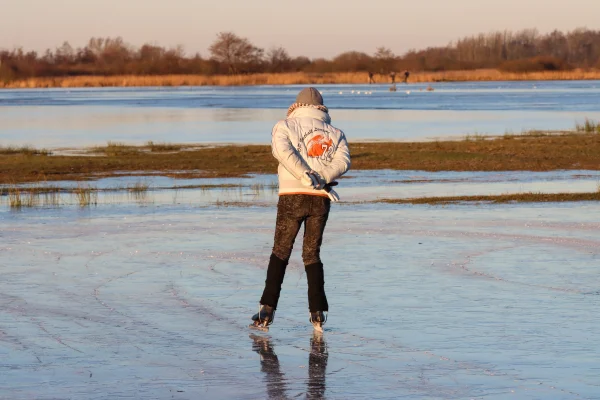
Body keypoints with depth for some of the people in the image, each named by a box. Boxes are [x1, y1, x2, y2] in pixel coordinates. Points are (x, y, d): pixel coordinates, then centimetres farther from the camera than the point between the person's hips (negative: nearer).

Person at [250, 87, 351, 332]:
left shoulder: (284, 126, 8)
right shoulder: (335, 134, 14)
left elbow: (282, 150, -13)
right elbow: (342, 161, -5)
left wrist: (308, 178, -15)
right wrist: (322, 180, -15)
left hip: (292, 196, -2)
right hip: (321, 201, 2)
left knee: (280, 253, 7)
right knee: (312, 254, 12)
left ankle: (267, 311, -2)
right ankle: (317, 313, 4)